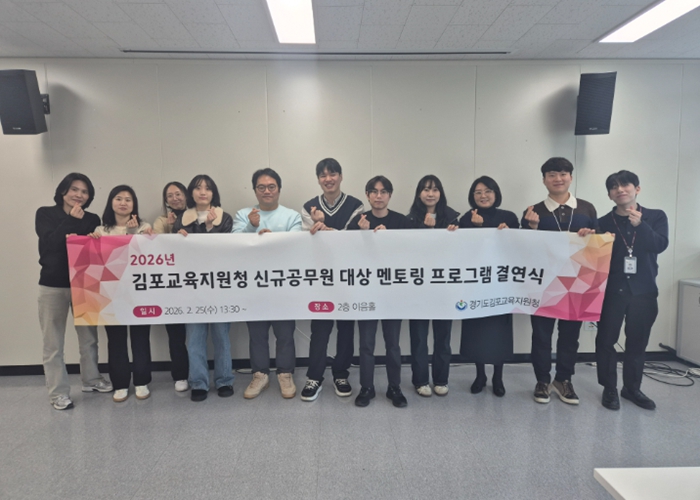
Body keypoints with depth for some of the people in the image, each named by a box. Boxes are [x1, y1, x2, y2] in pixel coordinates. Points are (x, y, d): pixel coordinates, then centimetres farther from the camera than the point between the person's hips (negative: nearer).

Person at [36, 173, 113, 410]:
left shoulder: (92, 220, 7)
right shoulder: (45, 214, 2)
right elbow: (50, 242, -13)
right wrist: (72, 220, -12)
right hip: (52, 285, -2)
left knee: (89, 336, 11)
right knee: (53, 342, 1)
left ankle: (91, 379, 28)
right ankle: (58, 392, 11)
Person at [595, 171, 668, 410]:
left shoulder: (656, 217, 4)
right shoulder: (603, 223, 1)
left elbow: (660, 245, -12)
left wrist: (640, 225, -25)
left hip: (643, 291, 1)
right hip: (611, 290, -1)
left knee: (637, 342, 11)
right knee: (606, 341, 1)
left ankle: (632, 388, 27)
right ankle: (609, 388, 16)